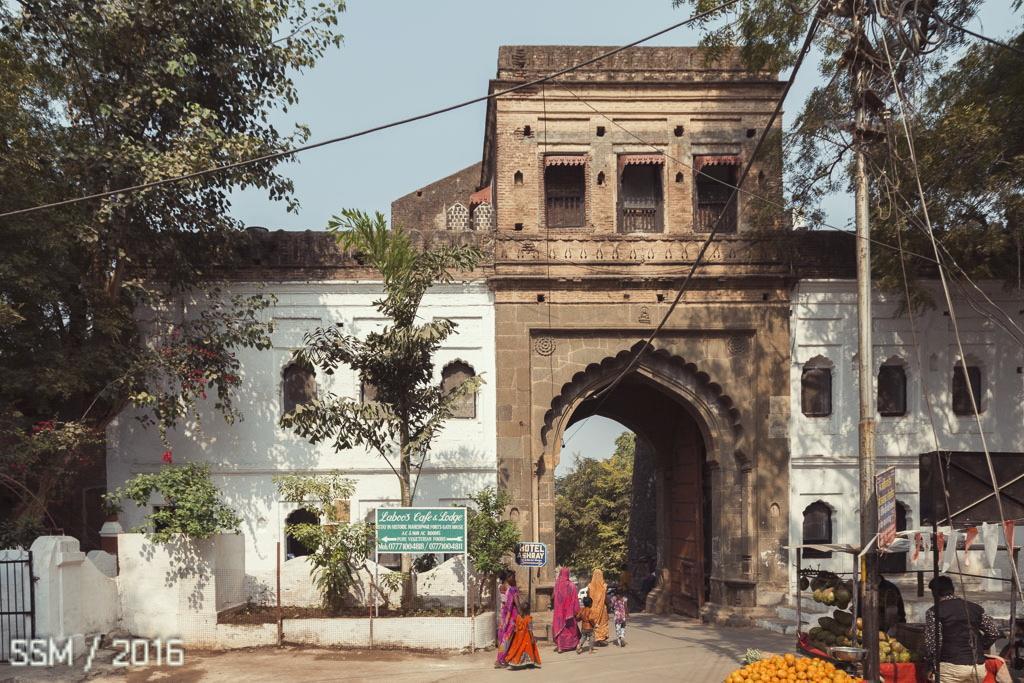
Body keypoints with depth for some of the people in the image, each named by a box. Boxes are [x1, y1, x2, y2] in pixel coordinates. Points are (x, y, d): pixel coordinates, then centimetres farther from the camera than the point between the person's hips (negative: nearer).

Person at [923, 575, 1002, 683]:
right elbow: (994, 633, 12)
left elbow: (932, 643, -10)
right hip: (978, 667, 5)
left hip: (952, 667, -5)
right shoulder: (975, 608, 12)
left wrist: (932, 665, 2)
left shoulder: (934, 611, -3)